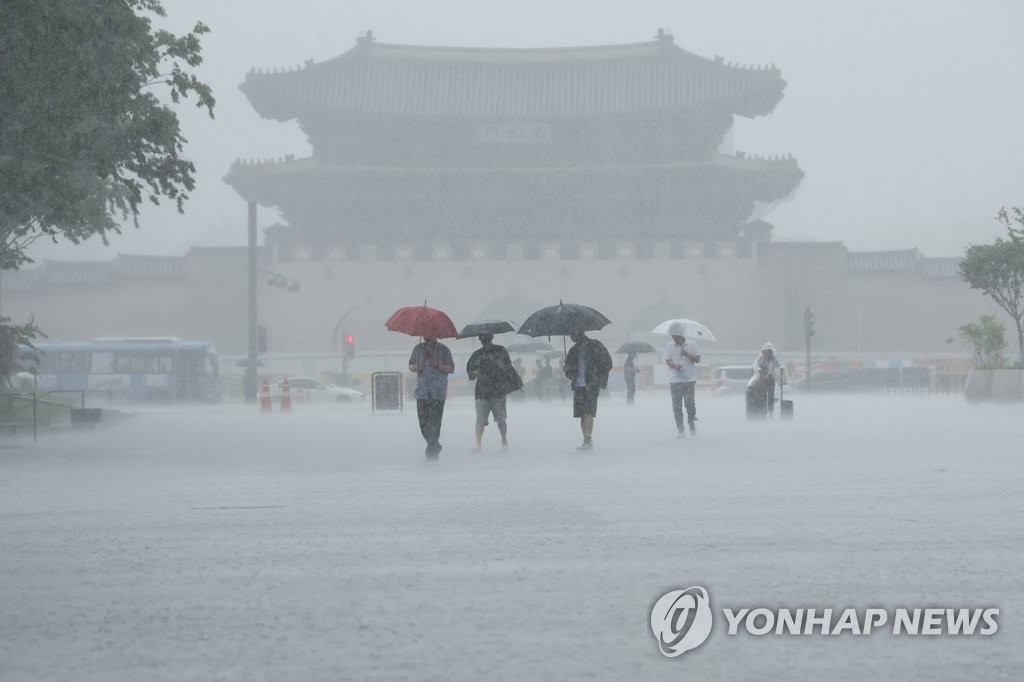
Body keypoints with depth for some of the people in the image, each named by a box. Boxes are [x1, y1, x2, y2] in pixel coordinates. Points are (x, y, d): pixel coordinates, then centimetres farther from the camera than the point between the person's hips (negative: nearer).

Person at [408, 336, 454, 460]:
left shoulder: (443, 350, 3)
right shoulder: (419, 348, 13)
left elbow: (451, 368, -2)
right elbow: (410, 365, 18)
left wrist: (437, 365, -18)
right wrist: (415, 367, -6)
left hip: (437, 394, -4)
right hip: (422, 393, 4)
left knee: (434, 423, -11)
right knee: (423, 422, 0)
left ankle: (432, 450, -5)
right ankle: (435, 446, 19)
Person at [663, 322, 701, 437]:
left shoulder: (691, 345, 5)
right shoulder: (669, 346, 7)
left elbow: (697, 359, 4)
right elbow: (668, 361, 1)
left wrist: (687, 355, -13)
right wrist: (675, 366, -20)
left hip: (689, 380, -1)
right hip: (675, 380, 1)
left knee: (690, 402, -9)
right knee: (677, 406, -2)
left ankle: (692, 422, 19)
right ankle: (681, 430, 5)